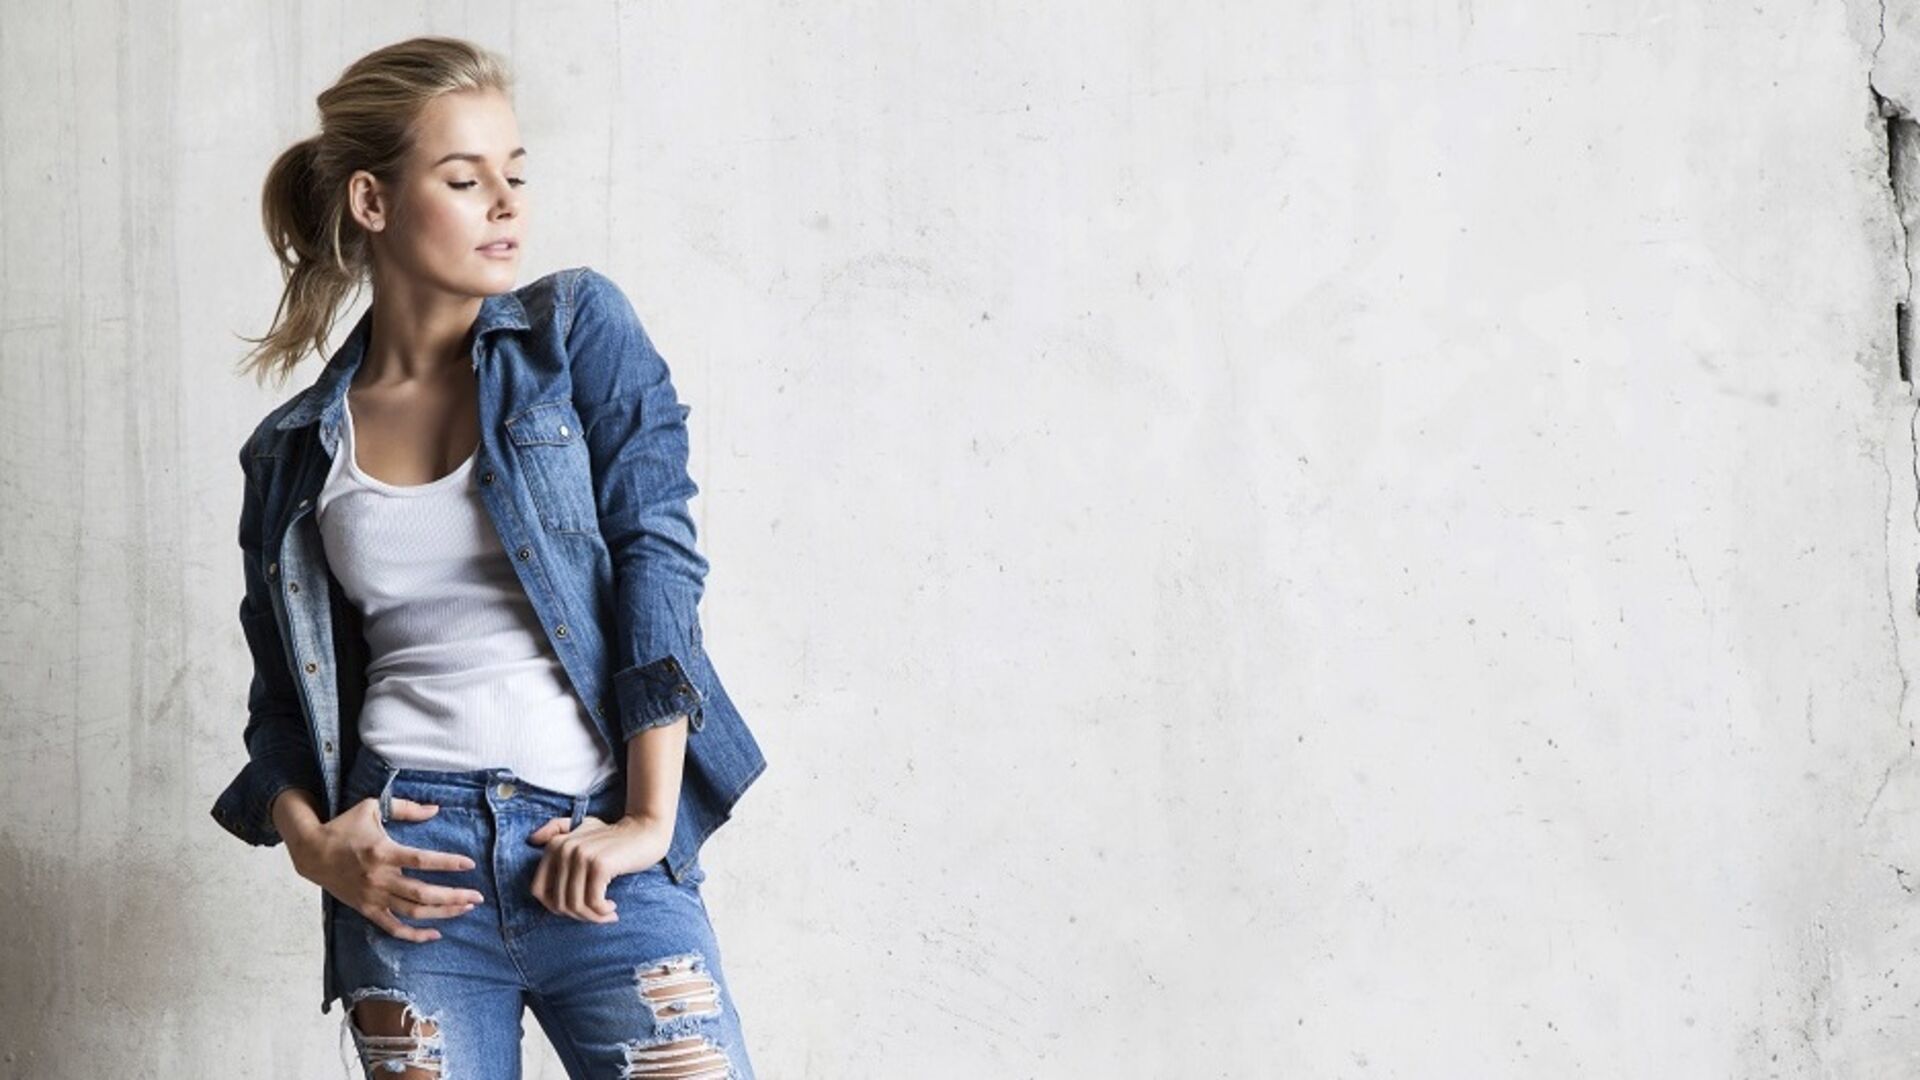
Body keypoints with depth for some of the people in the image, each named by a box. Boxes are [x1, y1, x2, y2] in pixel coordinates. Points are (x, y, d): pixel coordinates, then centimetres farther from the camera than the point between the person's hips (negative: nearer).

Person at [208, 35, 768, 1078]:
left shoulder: (578, 329, 5)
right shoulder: (294, 452, 10)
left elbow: (656, 558, -3)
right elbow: (284, 702, 15)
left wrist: (650, 818, -10)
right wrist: (308, 837, -6)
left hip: (601, 859, -1)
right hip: (409, 865, 1)